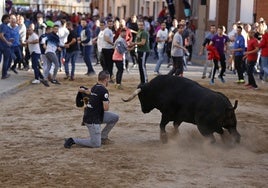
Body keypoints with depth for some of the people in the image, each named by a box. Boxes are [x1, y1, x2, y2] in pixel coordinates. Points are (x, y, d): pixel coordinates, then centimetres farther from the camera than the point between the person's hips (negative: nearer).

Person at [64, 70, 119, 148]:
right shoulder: (104, 91, -20)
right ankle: (73, 140, -5)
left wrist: (84, 90, 53)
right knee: (96, 144, -6)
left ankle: (103, 137, 21)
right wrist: (108, 102, -1)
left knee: (115, 117, 15)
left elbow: (90, 91, 31)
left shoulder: (95, 87, 6)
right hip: (93, 120, -9)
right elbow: (106, 108, -23)